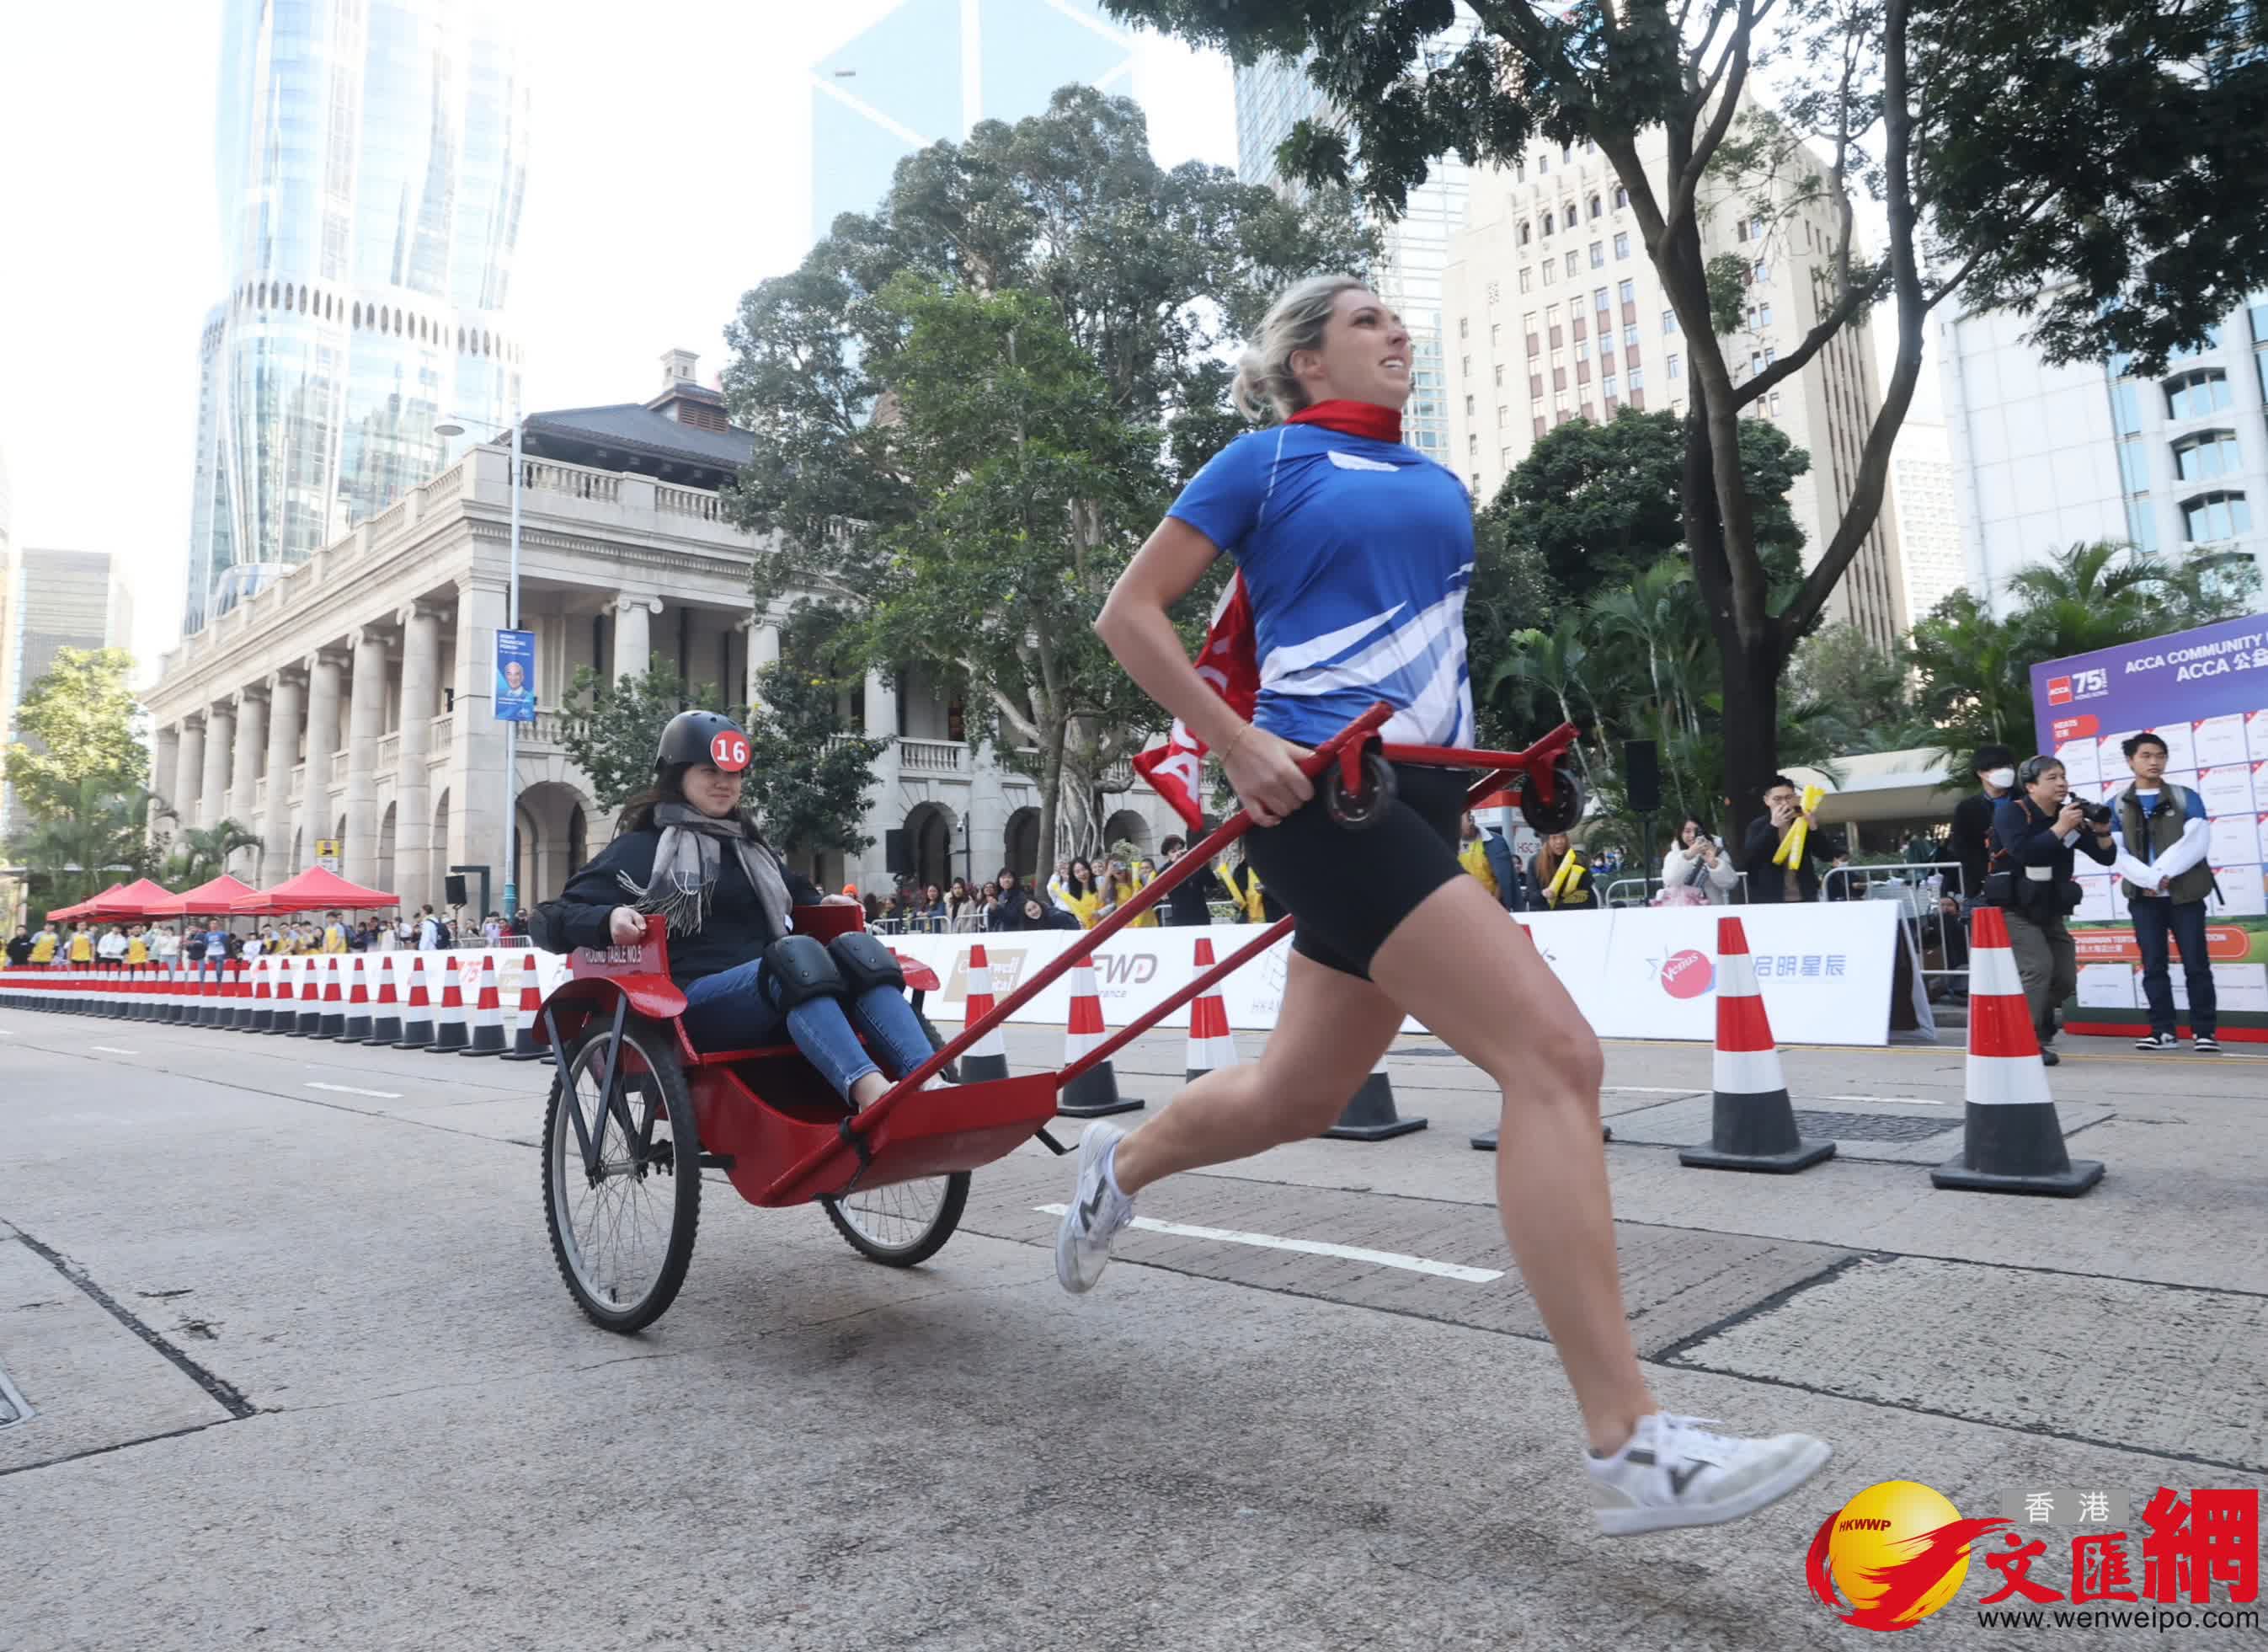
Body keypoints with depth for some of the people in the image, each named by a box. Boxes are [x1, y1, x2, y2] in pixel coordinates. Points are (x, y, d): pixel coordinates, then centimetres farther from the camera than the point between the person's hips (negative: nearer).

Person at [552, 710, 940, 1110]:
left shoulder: (749, 847, 28)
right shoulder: (641, 847, 11)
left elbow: (795, 893, 44)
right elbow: (567, 912, 2)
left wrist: (823, 904, 23)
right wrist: (610, 918, -18)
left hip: (782, 993, 6)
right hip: (695, 997, -5)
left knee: (856, 950, -25)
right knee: (797, 954, -35)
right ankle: (872, 1094, -60)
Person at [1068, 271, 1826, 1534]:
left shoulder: (1440, 485, 23)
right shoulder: (1269, 462, 4)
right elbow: (1131, 613, 0)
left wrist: (1464, 760, 17)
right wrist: (1239, 746, -11)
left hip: (1419, 800, 8)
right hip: (1323, 791, -8)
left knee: (1303, 1097, 13)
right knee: (1556, 1054, -18)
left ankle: (1119, 1166, 41)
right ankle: (1631, 1447, -13)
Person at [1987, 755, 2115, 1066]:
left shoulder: (2069, 814, 5)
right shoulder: (2010, 811, -11)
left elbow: (2106, 857, 5)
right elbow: (2023, 852, -28)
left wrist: (2101, 829, -13)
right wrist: (2061, 827, -27)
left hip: (2050, 912, 7)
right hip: (2015, 910, -7)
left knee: (2065, 980, 8)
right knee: (2038, 967, -21)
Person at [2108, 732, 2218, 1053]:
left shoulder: (2186, 797, 4)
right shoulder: (2118, 805, 5)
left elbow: (2198, 840, -7)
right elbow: (2118, 852, -2)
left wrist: (2163, 874, -15)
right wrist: (2150, 879, -15)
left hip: (2185, 893, -1)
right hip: (2143, 896, 1)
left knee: (2195, 963, 0)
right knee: (2153, 965, 4)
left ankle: (2205, 1031, 7)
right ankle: (2164, 1030, 10)